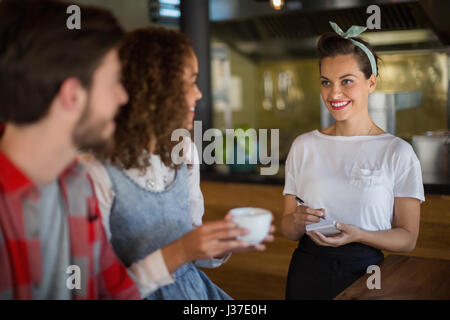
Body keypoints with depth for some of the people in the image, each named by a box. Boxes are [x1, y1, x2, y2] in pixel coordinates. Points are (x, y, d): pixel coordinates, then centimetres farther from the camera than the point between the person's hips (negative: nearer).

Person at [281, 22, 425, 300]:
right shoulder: (304, 146, 3)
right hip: (308, 271, 2)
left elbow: (407, 239, -4)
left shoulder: (398, 152, -5)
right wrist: (299, 221, -15)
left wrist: (357, 235, -20)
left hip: (365, 272, -2)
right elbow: (288, 230, 7)